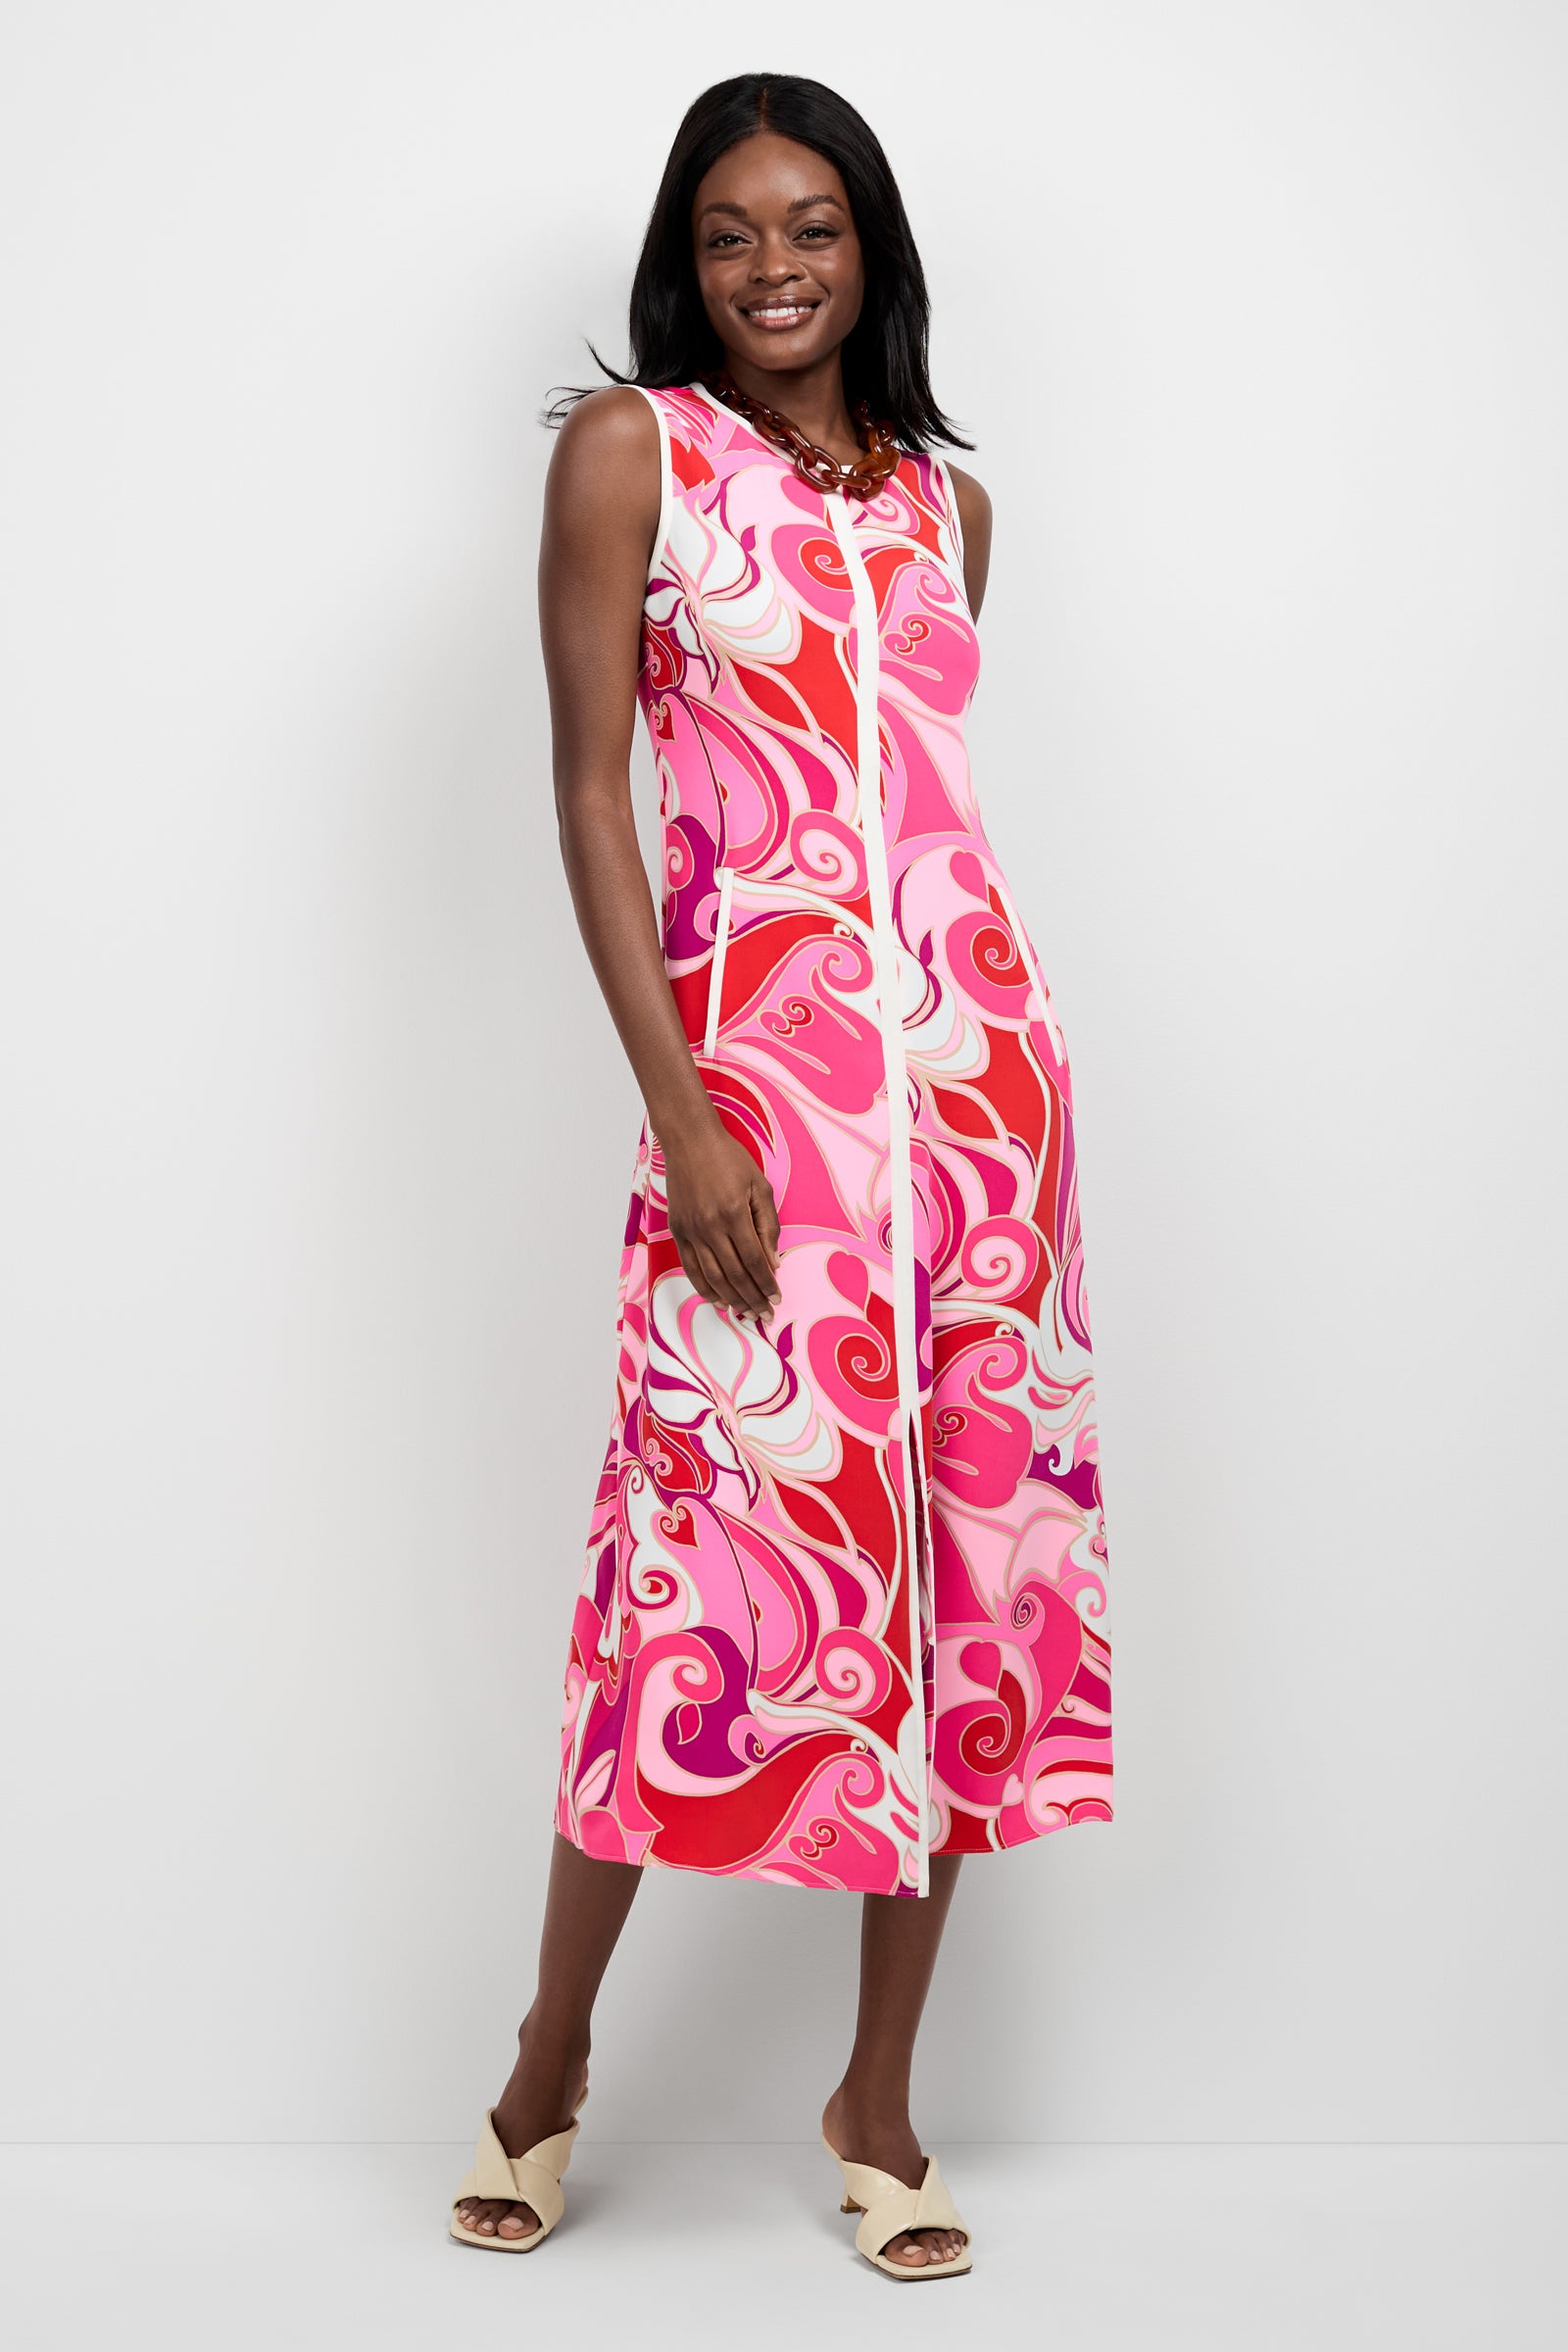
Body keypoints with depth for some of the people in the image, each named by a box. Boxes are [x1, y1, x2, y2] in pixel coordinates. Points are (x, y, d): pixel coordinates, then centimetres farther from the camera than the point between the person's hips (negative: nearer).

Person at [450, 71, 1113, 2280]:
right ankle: (554, 2059, 18)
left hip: (979, 1043, 5)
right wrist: (682, 1109, -13)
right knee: (717, 1548, -5)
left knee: (967, 1536, 5)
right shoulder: (628, 450, 1)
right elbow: (589, 791, -4)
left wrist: (1006, 1071, 14)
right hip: (760, 1057, -5)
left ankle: (880, 2095, 19)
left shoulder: (945, 496, 15)